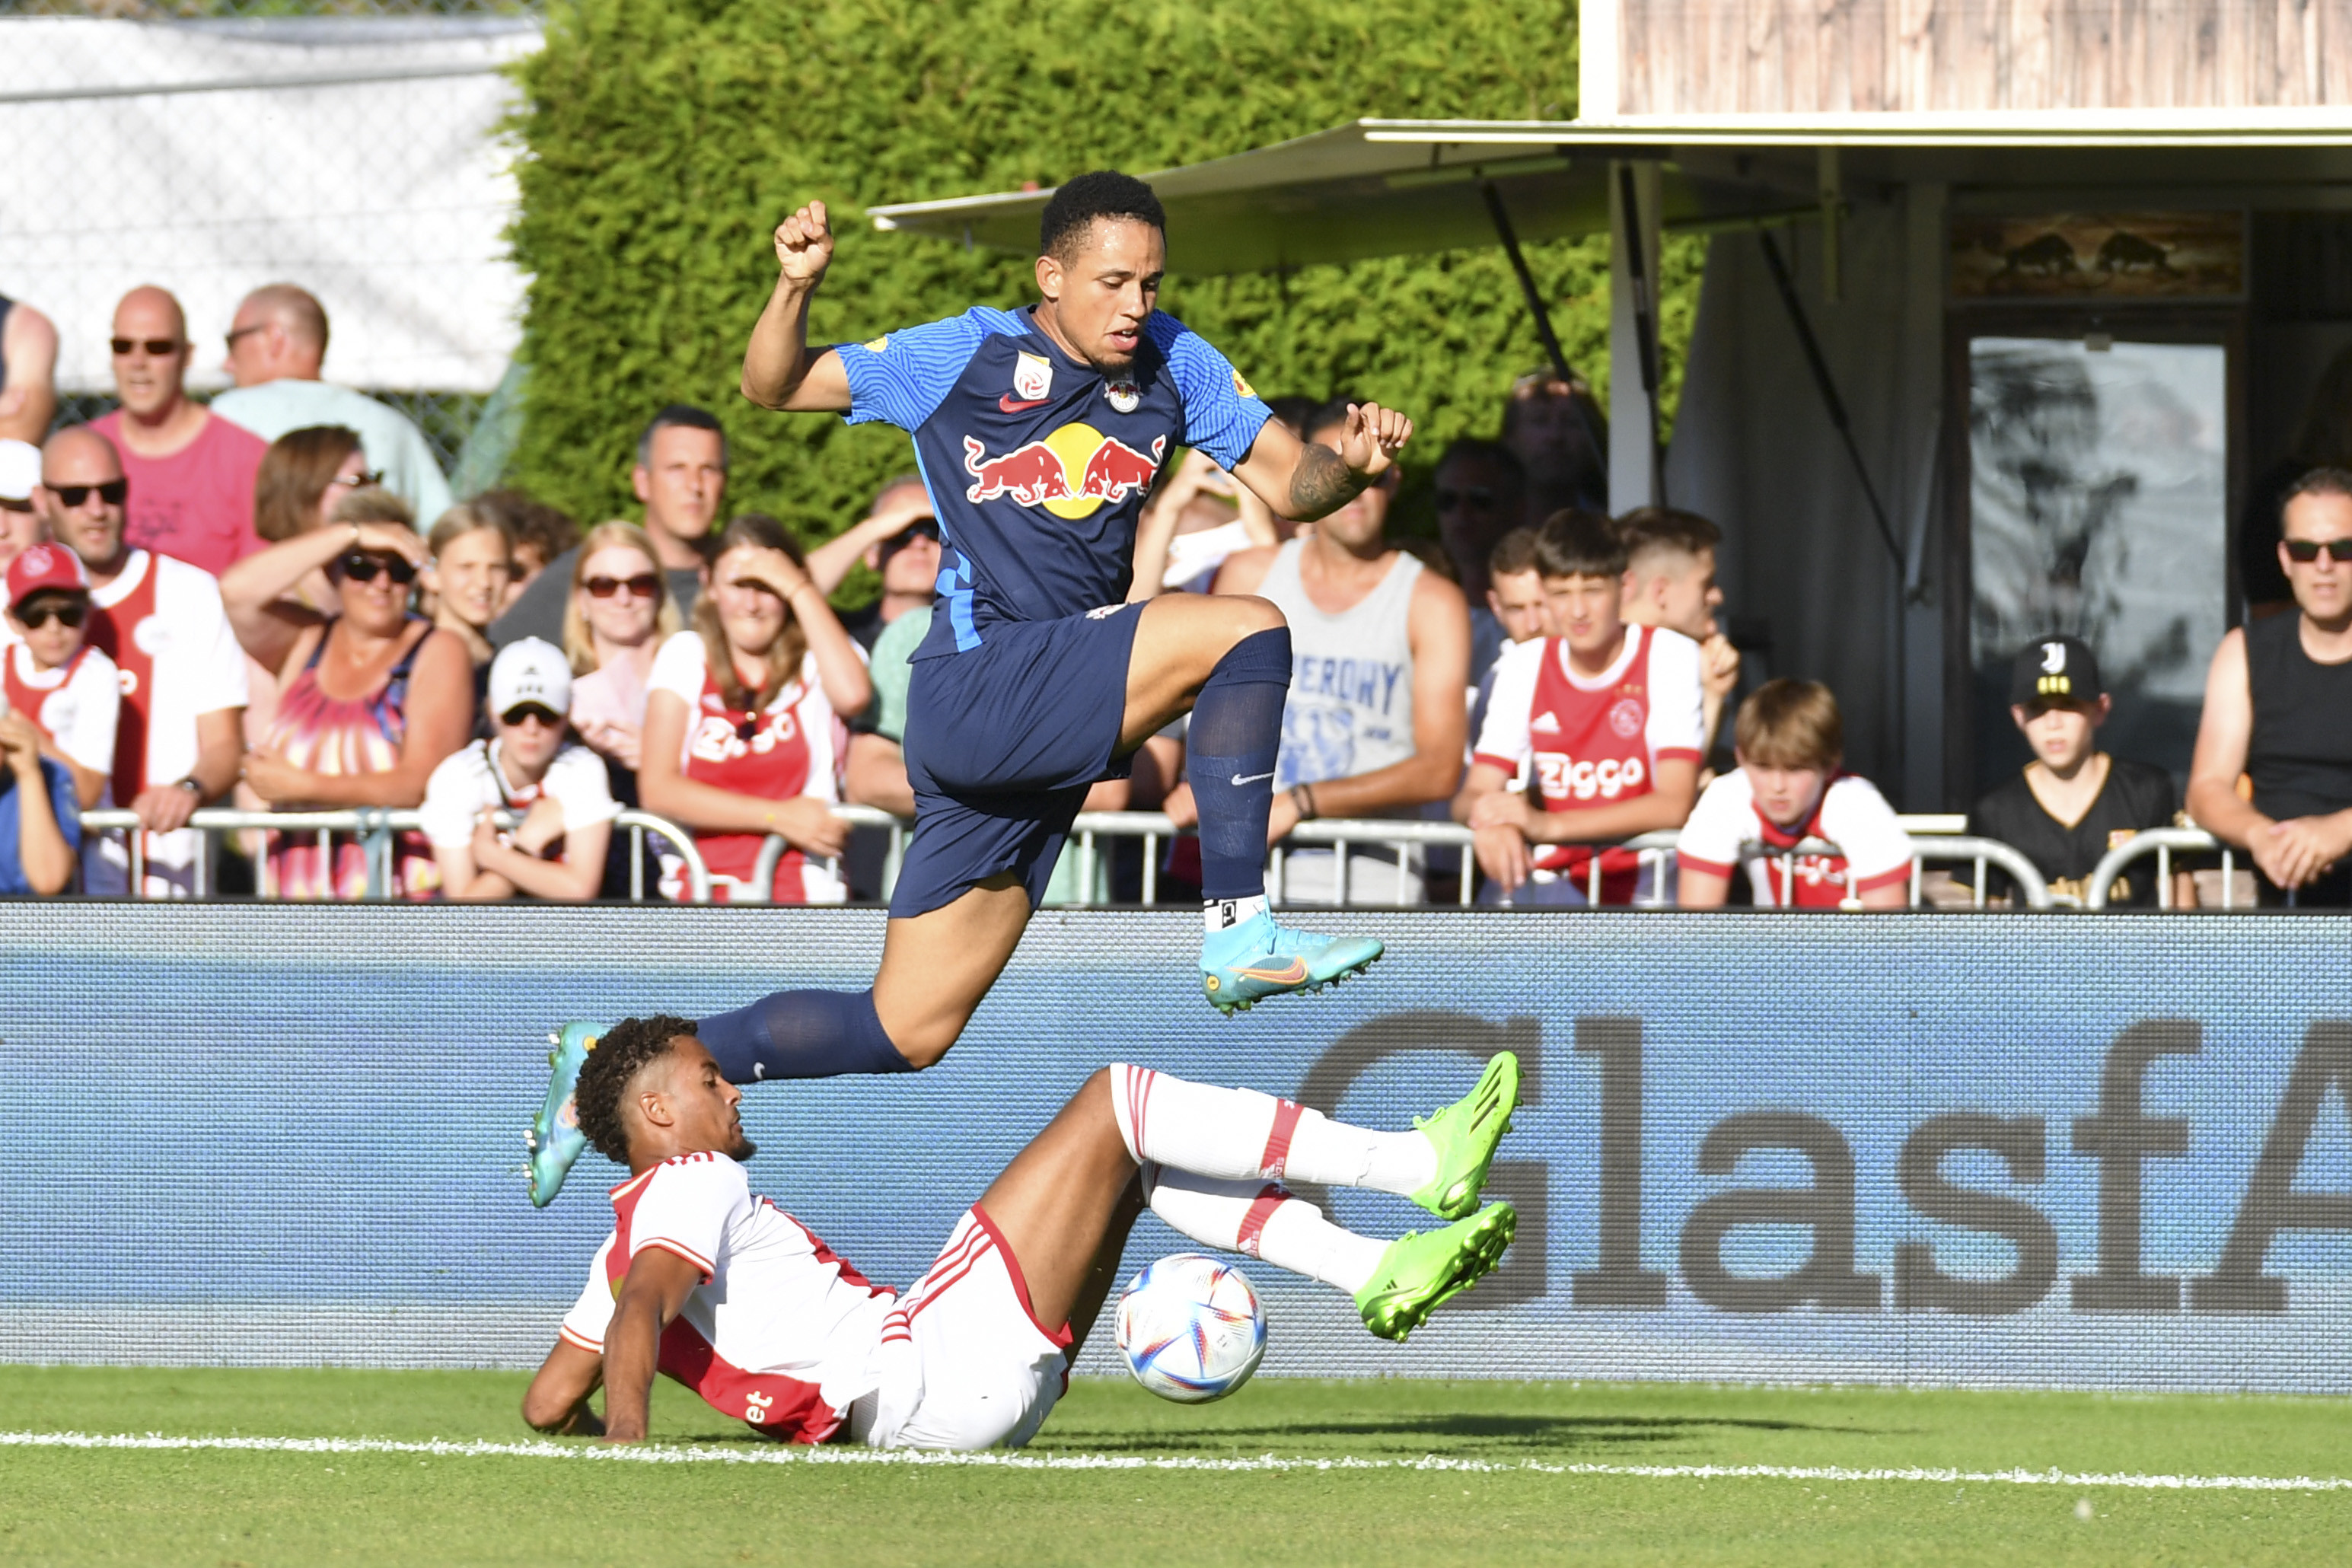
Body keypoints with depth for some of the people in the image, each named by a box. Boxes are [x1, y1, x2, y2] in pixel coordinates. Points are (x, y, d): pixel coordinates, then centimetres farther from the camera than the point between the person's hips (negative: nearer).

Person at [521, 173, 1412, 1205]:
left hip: (1042, 732, 6)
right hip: (980, 687, -6)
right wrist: (795, 287, -17)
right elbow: (774, 387, 3)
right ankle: (1237, 932, -20)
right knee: (1243, 628, -22)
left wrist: (1350, 466, -10)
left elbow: (1287, 483, 12)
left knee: (903, 1035, 8)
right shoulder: (969, 357, -3)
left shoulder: (1171, 365, 11)